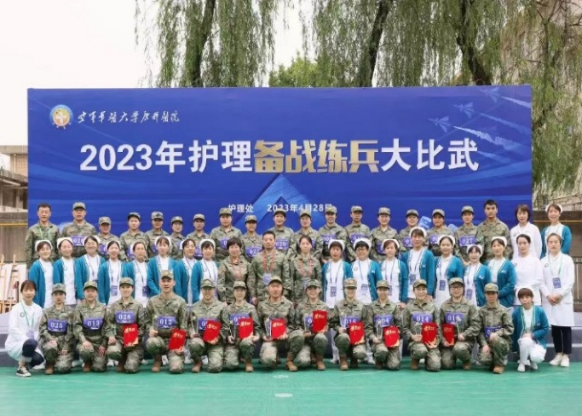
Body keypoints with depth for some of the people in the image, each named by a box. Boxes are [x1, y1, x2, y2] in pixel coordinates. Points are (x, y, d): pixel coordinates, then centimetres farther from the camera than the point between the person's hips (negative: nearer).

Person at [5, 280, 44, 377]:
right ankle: (21, 368, -11)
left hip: (31, 343, 4)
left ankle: (24, 363, 10)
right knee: (31, 343, -36)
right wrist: (27, 339, -24)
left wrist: (34, 340, -13)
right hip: (15, 343, -4)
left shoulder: (38, 309, 6)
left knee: (39, 358, -27)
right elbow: (12, 328, -14)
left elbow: (39, 329, 5)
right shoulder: (16, 308, -4)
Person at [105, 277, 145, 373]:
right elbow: (109, 323, 4)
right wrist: (111, 336, -14)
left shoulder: (138, 305, 3)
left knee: (131, 369, -17)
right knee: (112, 352, -33)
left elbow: (142, 325, -2)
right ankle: (122, 361, 5)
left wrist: (136, 339, -15)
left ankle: (134, 358, 22)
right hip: (119, 338, 2)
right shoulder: (114, 305, 9)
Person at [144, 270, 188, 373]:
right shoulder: (152, 301, 8)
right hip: (158, 338, 2)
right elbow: (147, 321, 13)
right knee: (151, 342, -37)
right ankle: (157, 360, -1)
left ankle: (175, 357, 15)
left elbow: (183, 326, 1)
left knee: (176, 368, -24)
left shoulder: (180, 302, 3)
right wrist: (150, 329, -10)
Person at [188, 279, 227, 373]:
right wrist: (192, 333, -8)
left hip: (216, 341, -1)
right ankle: (198, 362, -3)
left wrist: (218, 337, -13)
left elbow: (225, 326, 1)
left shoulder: (221, 306, 6)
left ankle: (215, 358, 18)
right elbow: (191, 324, 13)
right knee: (194, 344, -37)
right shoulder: (195, 307, 14)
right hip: (199, 338, 2)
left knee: (215, 367, -22)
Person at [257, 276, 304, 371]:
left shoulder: (288, 304, 9)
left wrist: (286, 333, -11)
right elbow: (258, 325, 12)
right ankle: (274, 358, 9)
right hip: (270, 339, -1)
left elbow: (292, 323, 8)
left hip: (284, 337, 1)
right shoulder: (262, 305, 10)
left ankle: (290, 360, -11)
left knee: (299, 334, -33)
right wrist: (264, 336, -6)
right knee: (267, 359, -33)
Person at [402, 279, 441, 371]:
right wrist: (412, 336, -14)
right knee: (421, 351, -37)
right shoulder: (409, 307, 7)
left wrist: (436, 342, -6)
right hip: (415, 340, -1)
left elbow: (438, 327, 10)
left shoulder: (433, 307, 12)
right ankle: (415, 359, 1)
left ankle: (428, 358, 17)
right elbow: (405, 328, 7)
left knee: (435, 366, -20)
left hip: (430, 341, 1)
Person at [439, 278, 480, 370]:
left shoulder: (470, 306, 1)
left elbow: (476, 326, -4)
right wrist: (443, 340, -10)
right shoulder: (444, 306, 9)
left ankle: (467, 360, -1)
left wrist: (464, 335, -17)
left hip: (465, 339, -2)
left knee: (459, 348, -36)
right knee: (447, 365, -16)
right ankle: (453, 356, 22)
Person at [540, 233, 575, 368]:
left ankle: (566, 355, 3)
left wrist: (560, 294, -13)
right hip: (549, 299, 2)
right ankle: (558, 354, 15)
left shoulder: (567, 259, 3)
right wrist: (548, 295, -11)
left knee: (566, 326, -3)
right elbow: (541, 281, 3)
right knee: (554, 327, 5)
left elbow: (570, 280, -4)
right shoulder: (543, 261, 8)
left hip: (564, 299, -2)